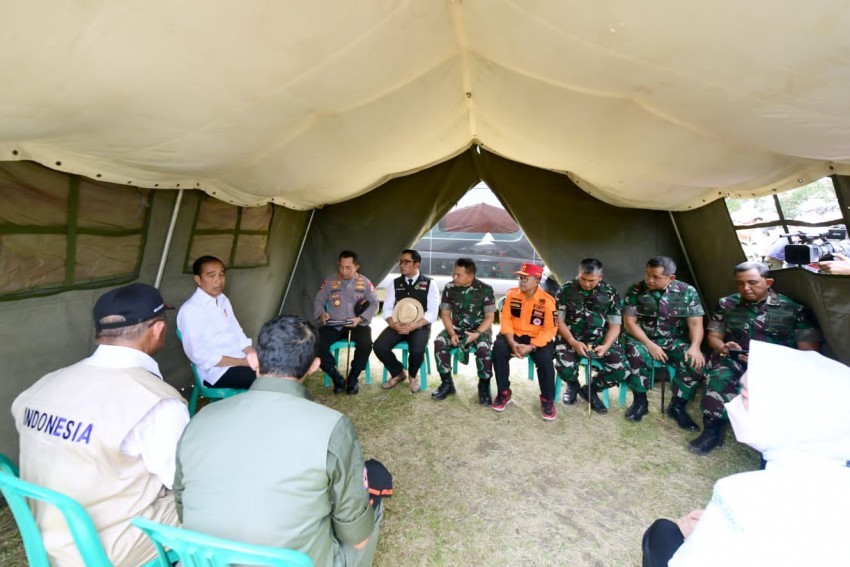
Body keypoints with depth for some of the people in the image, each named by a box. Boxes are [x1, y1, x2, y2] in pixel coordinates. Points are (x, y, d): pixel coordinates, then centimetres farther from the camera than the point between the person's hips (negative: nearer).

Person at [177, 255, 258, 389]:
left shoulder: (223, 300, 12)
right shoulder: (190, 310, -12)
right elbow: (199, 355, -17)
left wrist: (253, 355, -8)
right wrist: (245, 362, -20)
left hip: (240, 360, 7)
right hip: (217, 372, -7)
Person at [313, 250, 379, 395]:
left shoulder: (365, 282, 5)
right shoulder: (329, 281, 8)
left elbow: (374, 304, 0)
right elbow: (318, 301, 8)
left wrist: (360, 318, -16)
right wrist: (322, 313, -14)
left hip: (357, 325, -1)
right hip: (334, 325, 2)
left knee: (366, 343, -32)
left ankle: (352, 378, -8)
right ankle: (337, 377, -8)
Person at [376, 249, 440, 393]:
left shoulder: (429, 284, -1)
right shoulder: (396, 283, 9)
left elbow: (432, 313, -8)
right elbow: (387, 308, 5)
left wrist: (414, 325, -22)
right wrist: (393, 324, -16)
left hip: (420, 326, -3)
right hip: (398, 325, 4)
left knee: (417, 350, -32)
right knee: (379, 346, -21)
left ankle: (413, 375, 6)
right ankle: (398, 373, 10)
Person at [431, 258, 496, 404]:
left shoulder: (485, 289, -12)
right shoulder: (449, 288, -4)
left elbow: (489, 317, -10)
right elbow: (445, 313, 0)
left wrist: (476, 334, -25)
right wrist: (452, 333, -17)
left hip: (479, 328, -3)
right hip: (457, 328, 3)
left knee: (483, 348, -34)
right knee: (439, 342, -26)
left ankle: (484, 386, -7)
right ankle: (447, 383, -7)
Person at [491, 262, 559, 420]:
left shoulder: (547, 301, -13)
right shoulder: (511, 294, -5)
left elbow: (550, 330, -13)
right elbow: (505, 319, -5)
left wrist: (531, 347, -23)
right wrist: (512, 342, -18)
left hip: (537, 338, -2)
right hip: (514, 335, 2)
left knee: (545, 358, -29)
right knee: (498, 348, -26)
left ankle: (548, 400, -2)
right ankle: (504, 393, -7)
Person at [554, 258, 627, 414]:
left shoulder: (611, 293, 2)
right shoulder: (566, 290, -2)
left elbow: (615, 325, 2)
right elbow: (559, 321, -3)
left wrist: (605, 346, -17)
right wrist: (573, 342, -18)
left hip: (600, 339, 2)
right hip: (571, 338, -2)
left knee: (621, 369, -22)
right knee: (563, 367, -30)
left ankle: (590, 389, 11)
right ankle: (572, 384, 12)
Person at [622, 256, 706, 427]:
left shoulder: (687, 291, -2)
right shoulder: (635, 291, -5)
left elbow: (695, 323, -5)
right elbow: (629, 322, -7)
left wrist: (695, 347, -24)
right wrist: (649, 344, -19)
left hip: (675, 341, 2)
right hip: (643, 339, -1)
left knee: (695, 361, -27)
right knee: (636, 354, -34)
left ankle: (677, 406, -4)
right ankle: (640, 401, -10)